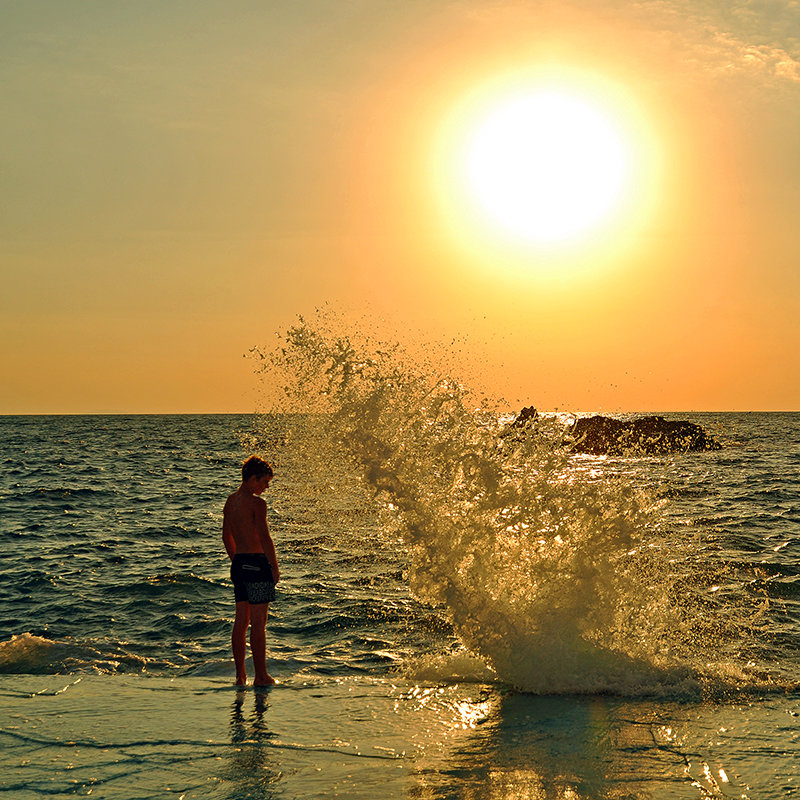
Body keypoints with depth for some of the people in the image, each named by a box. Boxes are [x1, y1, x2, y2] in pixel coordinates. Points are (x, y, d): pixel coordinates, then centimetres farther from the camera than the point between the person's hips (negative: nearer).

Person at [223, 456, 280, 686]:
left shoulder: (230, 501, 12)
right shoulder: (257, 503, -14)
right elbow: (265, 538, -18)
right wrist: (275, 567, -10)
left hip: (239, 564, 8)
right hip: (257, 562, -8)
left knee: (241, 620, 11)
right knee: (258, 622, -4)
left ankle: (240, 674, 13)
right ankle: (261, 676, -1)